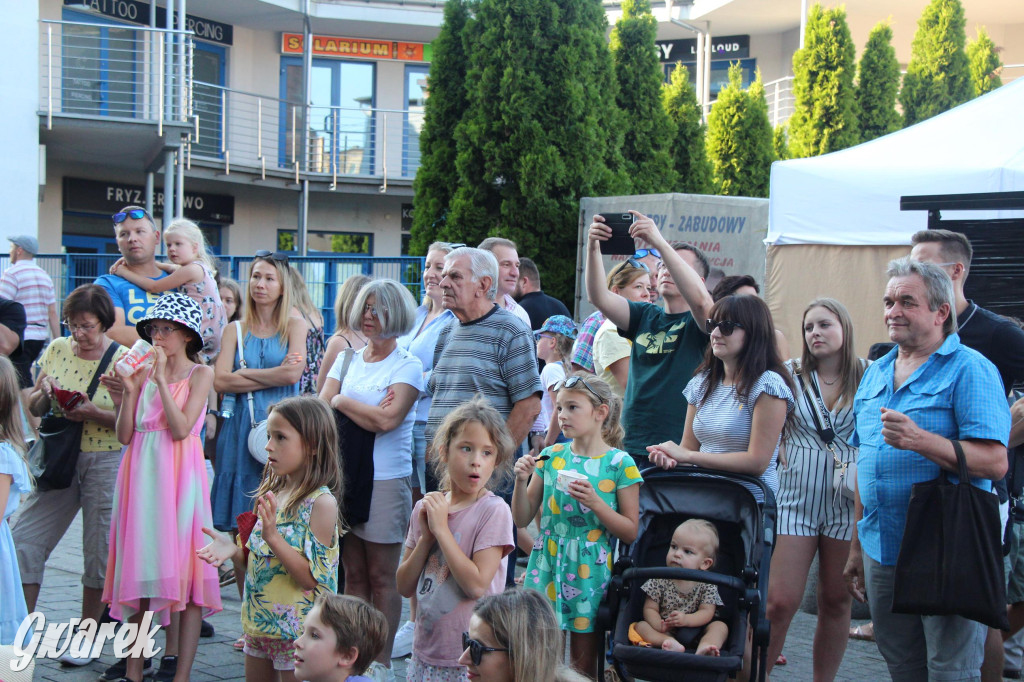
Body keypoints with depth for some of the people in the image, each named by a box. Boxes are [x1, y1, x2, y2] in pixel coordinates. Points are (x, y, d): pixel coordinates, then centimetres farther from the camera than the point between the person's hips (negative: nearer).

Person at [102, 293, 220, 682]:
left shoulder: (200, 374, 0)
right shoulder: (145, 372, 11)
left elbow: (181, 429, -13)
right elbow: (124, 435, 6)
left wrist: (161, 379, -13)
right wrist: (130, 390, -6)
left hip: (178, 477, -4)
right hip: (142, 475, 4)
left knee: (184, 569, -5)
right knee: (137, 567, 6)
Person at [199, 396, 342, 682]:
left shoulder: (321, 502, -16)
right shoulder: (272, 494, 7)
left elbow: (310, 577, -21)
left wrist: (274, 538, -29)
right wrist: (233, 549, -5)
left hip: (297, 630, -7)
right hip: (259, 626, 7)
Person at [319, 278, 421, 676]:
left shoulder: (407, 366, -3)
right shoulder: (346, 360, 14)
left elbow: (387, 420, -15)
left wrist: (342, 402, -3)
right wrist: (368, 411, -11)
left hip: (386, 480, -5)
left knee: (382, 576, 0)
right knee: (353, 572, 8)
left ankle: (382, 661, 8)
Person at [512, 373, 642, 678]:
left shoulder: (619, 463, -6)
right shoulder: (550, 457, 4)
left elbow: (630, 532, -5)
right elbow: (522, 519, 8)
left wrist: (595, 502, -18)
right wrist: (521, 481, -8)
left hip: (589, 570, -3)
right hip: (547, 563, 3)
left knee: (584, 664, 7)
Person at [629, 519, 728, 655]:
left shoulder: (707, 584, -2)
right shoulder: (660, 580, -1)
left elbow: (707, 612, -9)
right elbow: (650, 609, -3)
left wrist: (686, 619, -29)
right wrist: (658, 625, -25)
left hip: (695, 632, 0)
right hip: (665, 633, 0)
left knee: (720, 626, -20)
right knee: (640, 626, -20)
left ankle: (703, 648, -50)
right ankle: (671, 644, -46)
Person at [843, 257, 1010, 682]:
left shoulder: (969, 370, -9)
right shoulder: (874, 375, 14)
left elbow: (995, 463, -19)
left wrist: (920, 440, -31)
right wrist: (856, 547, 18)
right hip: (882, 549, 7)